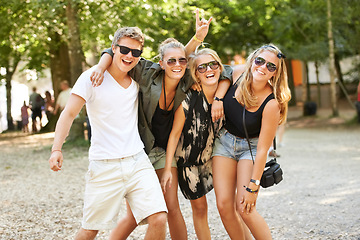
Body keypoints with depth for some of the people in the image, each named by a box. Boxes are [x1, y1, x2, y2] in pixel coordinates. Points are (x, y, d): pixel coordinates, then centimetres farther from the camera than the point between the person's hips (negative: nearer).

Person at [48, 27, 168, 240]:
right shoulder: (92, 77, -5)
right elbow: (69, 114, -8)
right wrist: (57, 149, -20)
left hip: (137, 161, 3)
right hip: (104, 166, -3)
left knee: (159, 219, -11)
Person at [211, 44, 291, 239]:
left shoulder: (272, 104, -25)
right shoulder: (238, 78, -14)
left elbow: (262, 149, -22)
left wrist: (253, 186, -21)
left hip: (250, 147, -4)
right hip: (224, 141, 4)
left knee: (245, 208, -14)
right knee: (224, 205, -3)